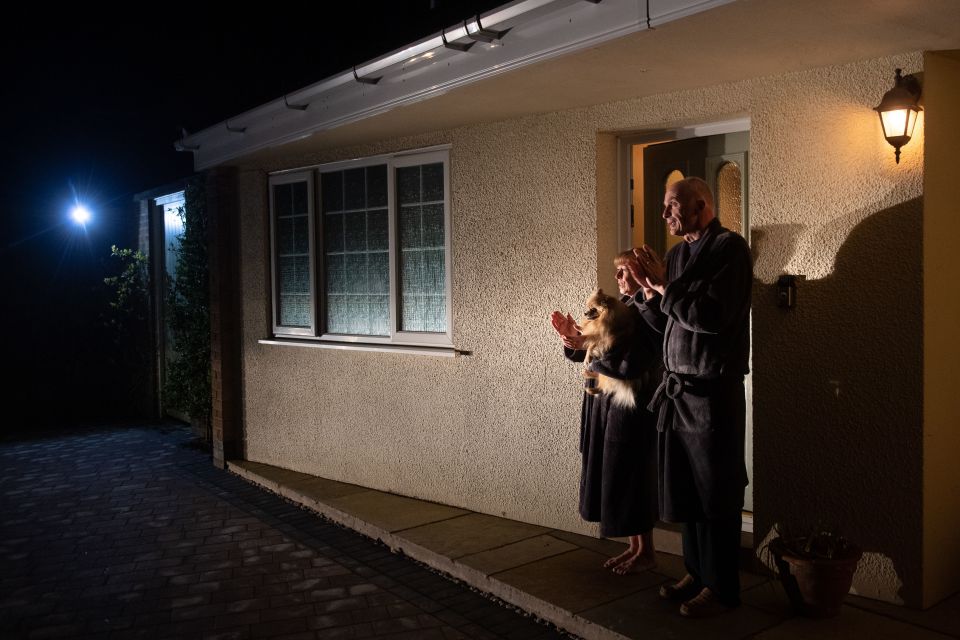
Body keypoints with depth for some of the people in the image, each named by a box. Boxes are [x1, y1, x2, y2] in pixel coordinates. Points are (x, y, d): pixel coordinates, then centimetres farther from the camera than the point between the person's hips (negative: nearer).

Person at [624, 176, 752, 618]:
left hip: (712, 391, -7)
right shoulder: (678, 253, 13)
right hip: (675, 388, 7)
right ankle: (697, 572, 27)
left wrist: (665, 286, -13)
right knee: (683, 491, 13)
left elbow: (711, 316, -22)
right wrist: (646, 288, 0)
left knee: (715, 496, 3)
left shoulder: (728, 248, -10)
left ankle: (721, 588, 16)